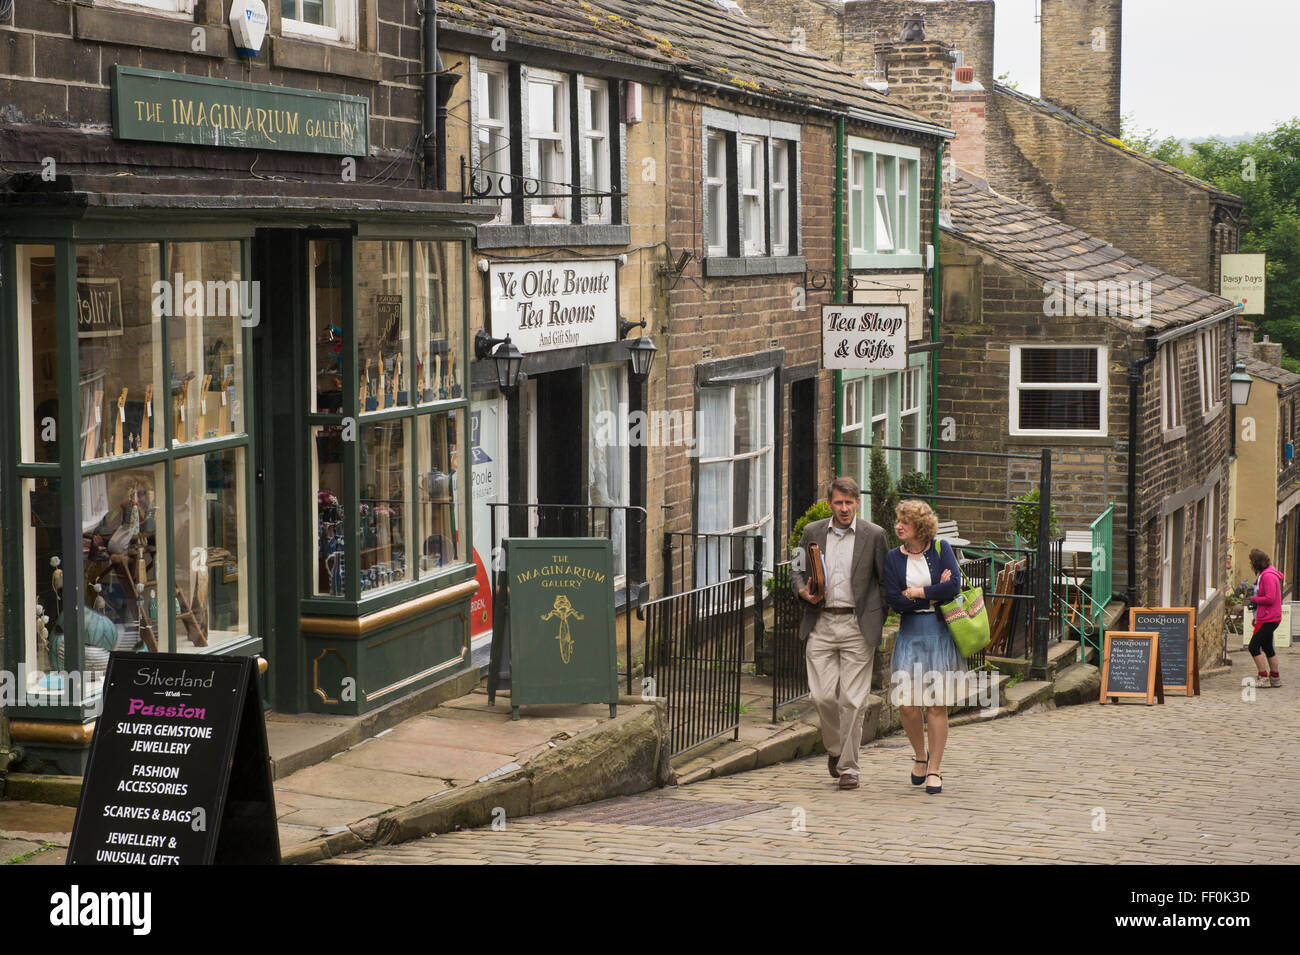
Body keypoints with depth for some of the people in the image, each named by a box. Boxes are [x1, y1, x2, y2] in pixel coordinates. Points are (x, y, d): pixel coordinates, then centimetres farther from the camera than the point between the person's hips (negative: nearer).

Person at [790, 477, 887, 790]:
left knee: (853, 700, -3)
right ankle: (834, 749, 24)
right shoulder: (812, 532, 8)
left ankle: (848, 767, 6)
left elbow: (884, 580, 7)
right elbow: (796, 570, 16)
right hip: (820, 624, 2)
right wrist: (804, 592, -5)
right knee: (823, 696, -3)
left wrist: (878, 621, 3)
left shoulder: (874, 535, 1)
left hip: (857, 626, -2)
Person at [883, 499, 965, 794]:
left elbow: (954, 585, -12)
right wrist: (934, 595, -8)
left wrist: (917, 592, -8)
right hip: (910, 634, 1)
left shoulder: (941, 549, 1)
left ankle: (934, 770, 9)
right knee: (906, 704, -6)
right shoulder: (893, 558, 5)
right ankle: (920, 756, 21)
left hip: (940, 633, -1)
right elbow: (895, 601, -6)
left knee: (937, 704, -2)